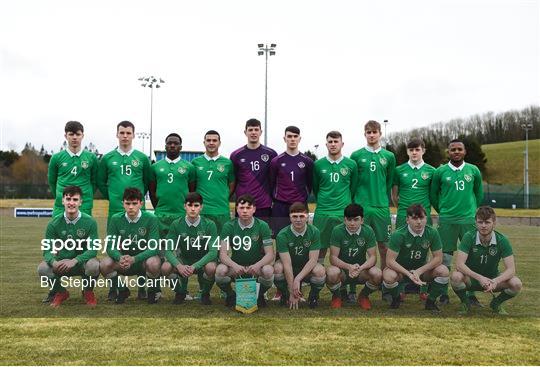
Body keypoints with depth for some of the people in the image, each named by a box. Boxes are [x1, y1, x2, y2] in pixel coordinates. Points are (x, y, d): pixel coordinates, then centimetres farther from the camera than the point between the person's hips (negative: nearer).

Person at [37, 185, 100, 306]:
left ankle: (88, 292, 0)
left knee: (94, 265, -35)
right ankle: (60, 292, 6)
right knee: (42, 268, -27)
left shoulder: (90, 222, -11)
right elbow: (47, 250, -7)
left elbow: (93, 250, -15)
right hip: (61, 263, 2)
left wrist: (74, 261, -32)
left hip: (81, 262, -2)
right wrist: (54, 262, -31)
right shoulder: (54, 223, -6)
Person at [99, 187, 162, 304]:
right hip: (123, 260, 3)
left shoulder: (151, 219, -16)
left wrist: (134, 259, -37)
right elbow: (110, 246, -10)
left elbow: (153, 247, -21)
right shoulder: (116, 219, -8)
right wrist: (120, 258, -33)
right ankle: (122, 290, 5)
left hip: (143, 260, -2)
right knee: (105, 264, -25)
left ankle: (153, 290, -1)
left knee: (153, 263, -36)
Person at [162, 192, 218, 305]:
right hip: (183, 261, 2)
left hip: (202, 262, -1)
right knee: (165, 267, -28)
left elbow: (213, 251, -20)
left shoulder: (209, 225, -15)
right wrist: (179, 265, -33)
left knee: (211, 268, -35)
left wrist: (195, 266, -34)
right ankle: (180, 292, 4)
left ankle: (205, 293, -1)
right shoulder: (176, 224, -10)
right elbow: (168, 250, -13)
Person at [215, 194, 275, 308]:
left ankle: (260, 295, 1)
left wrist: (257, 265, -33)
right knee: (221, 270, -31)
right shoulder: (229, 226, -6)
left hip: (256, 267, 0)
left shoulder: (262, 226, -8)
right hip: (235, 266, 1)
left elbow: (270, 254, -12)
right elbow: (223, 254, -13)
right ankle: (230, 295, 2)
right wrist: (234, 265, -35)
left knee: (268, 271, -33)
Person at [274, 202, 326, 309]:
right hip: (289, 270, 0)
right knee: (277, 267, -32)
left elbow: (313, 260, -19)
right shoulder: (282, 235, -18)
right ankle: (285, 295, -1)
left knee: (320, 271, -32)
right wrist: (292, 292, -27)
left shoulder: (314, 232, -15)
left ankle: (314, 296, 1)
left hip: (307, 269, 0)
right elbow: (287, 264, -24)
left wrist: (297, 279, -31)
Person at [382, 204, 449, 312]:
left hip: (422, 268, 3)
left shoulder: (432, 233, -14)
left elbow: (438, 258, -10)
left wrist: (419, 271, -21)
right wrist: (409, 274, -33)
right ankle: (396, 298, 3)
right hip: (401, 269, -2)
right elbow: (390, 261, -23)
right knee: (389, 276, -35)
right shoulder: (399, 235, -22)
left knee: (443, 271, -24)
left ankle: (430, 301, 3)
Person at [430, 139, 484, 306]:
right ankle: (444, 294, 12)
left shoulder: (473, 171, 5)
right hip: (447, 221, -1)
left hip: (469, 219, 1)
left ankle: (471, 295, 13)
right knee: (445, 257, 2)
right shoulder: (440, 172, 1)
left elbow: (479, 193, 17)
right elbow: (433, 195, 11)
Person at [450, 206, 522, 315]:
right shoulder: (469, 237, -18)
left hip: (493, 278, 2)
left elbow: (511, 269, -18)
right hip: (471, 277, -2)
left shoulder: (502, 240, -13)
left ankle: (496, 304, 7)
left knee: (516, 284, -25)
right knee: (456, 276, -35)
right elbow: (459, 264, -26)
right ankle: (465, 303, -2)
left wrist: (496, 281, -37)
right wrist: (479, 277, -39)